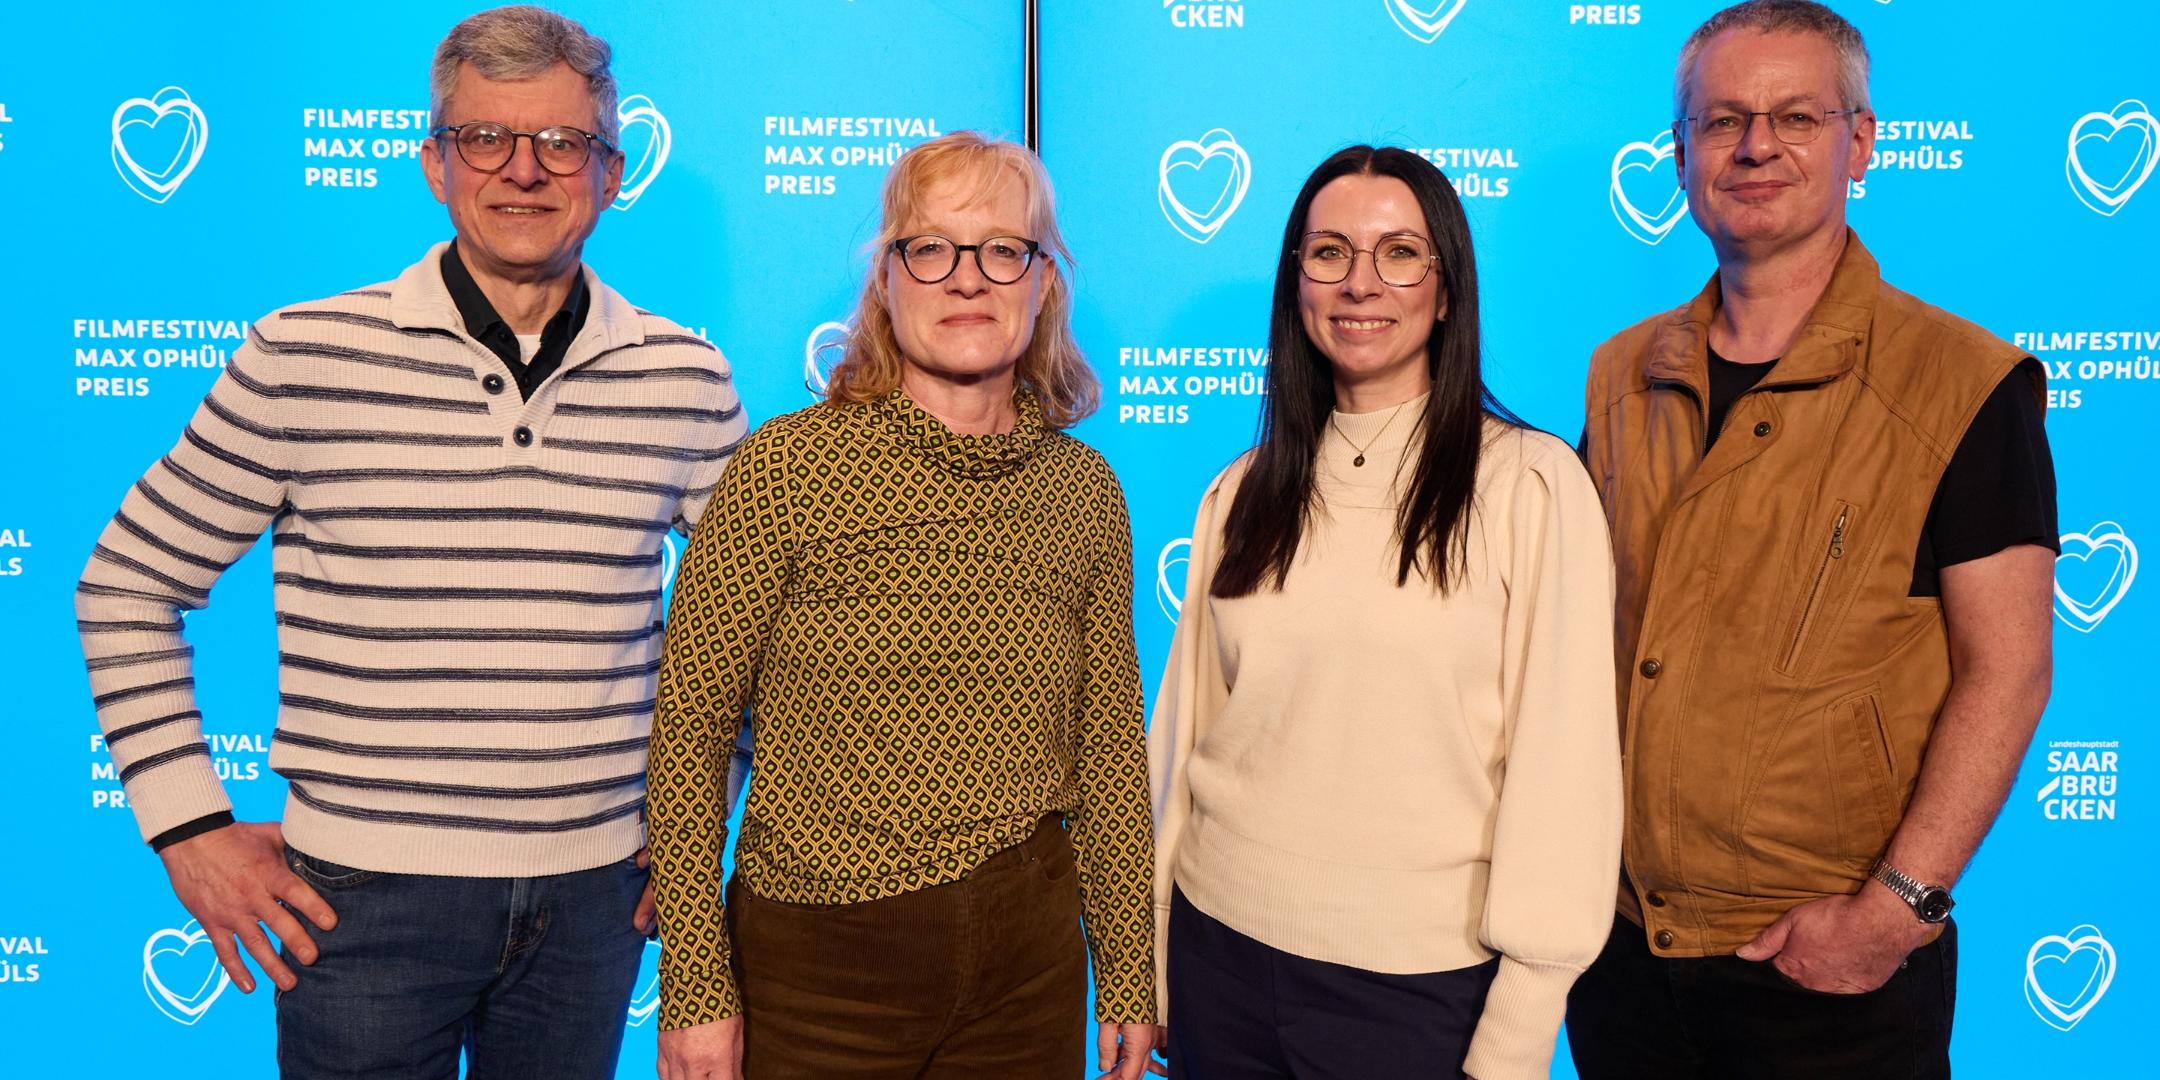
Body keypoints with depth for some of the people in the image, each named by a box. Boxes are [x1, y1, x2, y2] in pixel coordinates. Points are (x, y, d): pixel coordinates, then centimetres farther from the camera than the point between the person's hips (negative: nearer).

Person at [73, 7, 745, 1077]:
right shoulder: (301, 356, -6)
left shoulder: (684, 382, -1)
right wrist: (191, 830, -2)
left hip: (592, 893, 2)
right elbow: (127, 587, 3)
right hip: (365, 894, -2)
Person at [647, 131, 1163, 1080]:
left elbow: (1109, 751, 8)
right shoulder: (786, 469, -10)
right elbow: (691, 728, -7)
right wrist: (693, 988, -8)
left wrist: (1129, 983, 10)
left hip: (1028, 962, 3)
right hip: (816, 957, -3)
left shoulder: (1086, 494, 2)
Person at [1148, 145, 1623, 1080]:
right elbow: (1183, 729, 7)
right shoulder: (1241, 495, 3)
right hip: (1218, 949, 4)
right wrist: (1143, 972, 9)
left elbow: (1561, 768, -11)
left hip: (1420, 981, -4)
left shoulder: (1532, 486, -11)